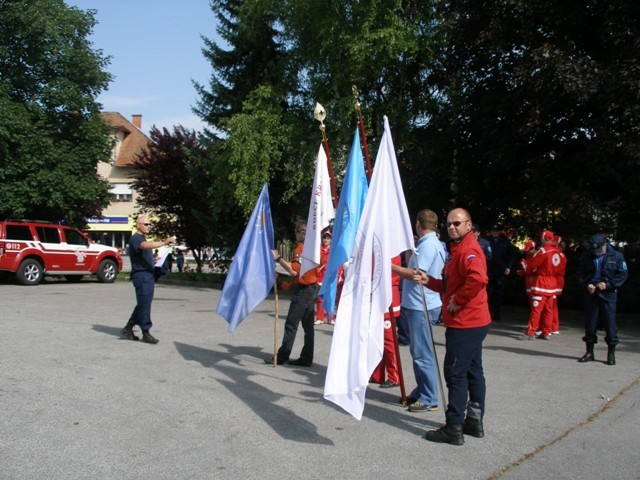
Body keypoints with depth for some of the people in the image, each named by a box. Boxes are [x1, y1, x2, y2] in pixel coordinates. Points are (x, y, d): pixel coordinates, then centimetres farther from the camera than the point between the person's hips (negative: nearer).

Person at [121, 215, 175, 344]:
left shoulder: (143, 239, 22)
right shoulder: (135, 238, -10)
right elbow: (146, 245, -32)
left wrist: (154, 260, 15)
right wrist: (164, 243, -42)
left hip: (148, 274, 10)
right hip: (141, 274, -10)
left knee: (143, 303, 13)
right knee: (144, 303, -8)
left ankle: (128, 328, 21)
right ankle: (146, 333, -4)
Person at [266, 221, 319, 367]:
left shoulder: (300, 248, -14)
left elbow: (294, 271, -19)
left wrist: (278, 259, -16)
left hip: (303, 289, -8)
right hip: (314, 288, 8)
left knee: (291, 324, -3)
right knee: (308, 326, 9)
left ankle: (282, 356, 2)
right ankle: (306, 358, 13)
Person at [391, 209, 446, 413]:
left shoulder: (428, 245, -16)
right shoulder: (434, 244, 17)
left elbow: (416, 274, -21)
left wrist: (392, 267, -13)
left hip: (422, 306, -11)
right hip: (417, 305, 11)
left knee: (422, 353, -5)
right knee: (418, 351, 17)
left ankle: (429, 400, 2)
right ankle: (421, 392, 26)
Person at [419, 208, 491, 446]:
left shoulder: (468, 250, -17)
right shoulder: (458, 249, 17)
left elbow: (478, 278, -36)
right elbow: (451, 285, 21)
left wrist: (458, 301, -24)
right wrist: (429, 281, 6)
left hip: (464, 324, -11)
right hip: (471, 322, 11)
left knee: (455, 373, -6)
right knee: (473, 371, 16)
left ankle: (454, 428, 0)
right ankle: (474, 421, 27)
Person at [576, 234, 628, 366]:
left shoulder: (616, 256, -4)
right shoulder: (586, 256, 3)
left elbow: (623, 274, -3)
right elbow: (580, 273, 9)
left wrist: (608, 284, -14)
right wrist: (587, 284, -8)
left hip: (608, 294, -2)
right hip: (591, 294, 3)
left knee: (610, 323, -1)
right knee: (590, 323, 7)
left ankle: (611, 353, 11)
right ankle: (589, 352, 18)